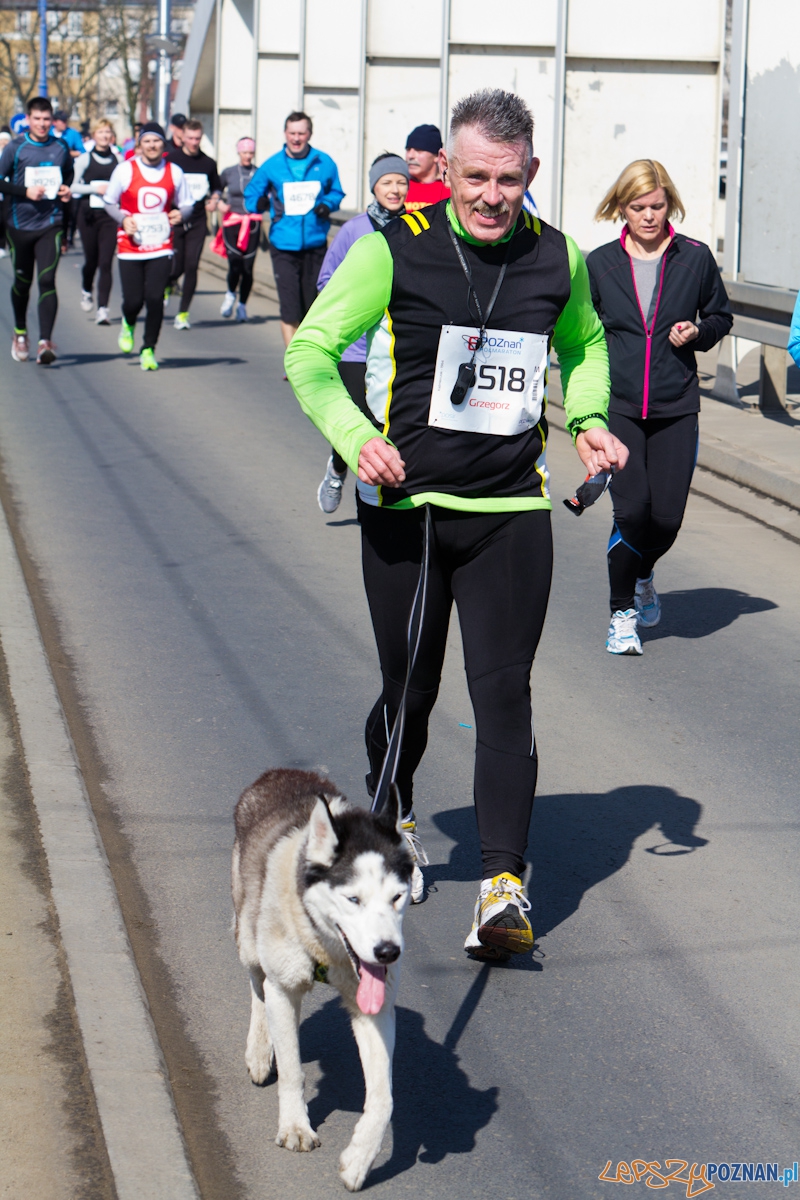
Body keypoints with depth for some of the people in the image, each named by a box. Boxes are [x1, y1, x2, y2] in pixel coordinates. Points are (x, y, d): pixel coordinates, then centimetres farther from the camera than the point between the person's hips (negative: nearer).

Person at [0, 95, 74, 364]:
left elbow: (69, 175, 22)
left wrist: (66, 190, 1)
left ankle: (45, 341, -16)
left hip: (51, 223, 0)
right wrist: (25, 191, -18)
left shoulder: (61, 148, 4)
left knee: (47, 280, -13)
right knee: (22, 282, 12)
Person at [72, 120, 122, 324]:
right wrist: (95, 188, -12)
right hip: (88, 214, 0)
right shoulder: (84, 159, 3)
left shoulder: (118, 160, 5)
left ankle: (103, 308, -10)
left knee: (106, 262, -9)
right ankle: (86, 290, 41)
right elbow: (73, 186, 0)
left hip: (110, 215, 0)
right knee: (91, 259, 9)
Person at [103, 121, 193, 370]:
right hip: (130, 247, -1)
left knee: (155, 298, -10)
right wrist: (123, 219, -10)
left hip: (161, 247, 1)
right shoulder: (125, 170, 0)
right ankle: (128, 324, 35)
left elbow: (187, 204, 14)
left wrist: (180, 214, -9)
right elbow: (109, 202, 9)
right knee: (133, 300, -3)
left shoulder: (174, 172, 5)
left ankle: (149, 349, 5)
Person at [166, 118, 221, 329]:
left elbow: (216, 187, 22)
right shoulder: (170, 159, -3)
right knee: (176, 267, -3)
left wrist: (214, 199, 1)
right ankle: (168, 284, 35)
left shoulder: (208, 163, 7)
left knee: (191, 267, -5)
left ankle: (183, 313, 4)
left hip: (197, 222, 2)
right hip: (174, 221, -2)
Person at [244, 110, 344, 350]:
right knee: (290, 307, -10)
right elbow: (251, 194, 9)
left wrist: (327, 204, -6)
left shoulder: (324, 163, 4)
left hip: (315, 244, 2)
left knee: (312, 306, 11)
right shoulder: (272, 166, 2)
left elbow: (336, 192, 15)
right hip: (284, 246, -2)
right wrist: (259, 203, -14)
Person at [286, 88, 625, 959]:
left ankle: (503, 885, -6)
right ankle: (390, 820, 40)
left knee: (503, 692, -7)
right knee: (409, 689, 11)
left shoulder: (557, 259, 2)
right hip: (404, 505, -1)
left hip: (511, 512, 1)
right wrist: (355, 436, -22)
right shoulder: (394, 250, -8)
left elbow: (584, 343, 23)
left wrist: (588, 420, 5)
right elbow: (310, 350, -6)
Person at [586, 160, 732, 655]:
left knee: (667, 516, -3)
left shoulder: (696, 258, 2)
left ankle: (642, 576, 32)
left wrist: (697, 332, -7)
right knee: (632, 510, -13)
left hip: (677, 408, 1)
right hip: (618, 405, -1)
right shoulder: (600, 264, 3)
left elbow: (721, 316, 15)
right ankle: (623, 611, 8)